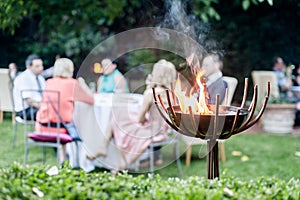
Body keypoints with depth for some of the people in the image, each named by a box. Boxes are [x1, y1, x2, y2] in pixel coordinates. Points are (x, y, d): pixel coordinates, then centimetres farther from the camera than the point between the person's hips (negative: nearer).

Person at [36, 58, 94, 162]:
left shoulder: (49, 82, 7)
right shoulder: (72, 83, -6)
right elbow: (91, 100, 1)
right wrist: (82, 85, 16)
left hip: (42, 126, 4)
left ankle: (63, 158, 34)